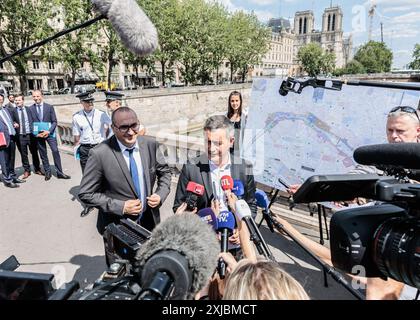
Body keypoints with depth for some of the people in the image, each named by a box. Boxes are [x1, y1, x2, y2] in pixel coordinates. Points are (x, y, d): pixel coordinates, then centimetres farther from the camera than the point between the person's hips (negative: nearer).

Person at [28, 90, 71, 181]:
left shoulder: (49, 107, 1)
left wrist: (48, 131, -14)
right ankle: (47, 172, 20)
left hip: (49, 133, -1)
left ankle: (59, 172, -2)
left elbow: (54, 121, -1)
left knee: (55, 151, -9)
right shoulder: (30, 109, 3)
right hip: (38, 134, 1)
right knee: (43, 154, 8)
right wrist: (36, 133, -9)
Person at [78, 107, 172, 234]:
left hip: (149, 219, 4)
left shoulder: (150, 144, -11)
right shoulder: (99, 154, -21)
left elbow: (165, 172, 4)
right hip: (117, 225, -3)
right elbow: (86, 194, -13)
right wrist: (121, 207, -20)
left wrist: (161, 195, -12)